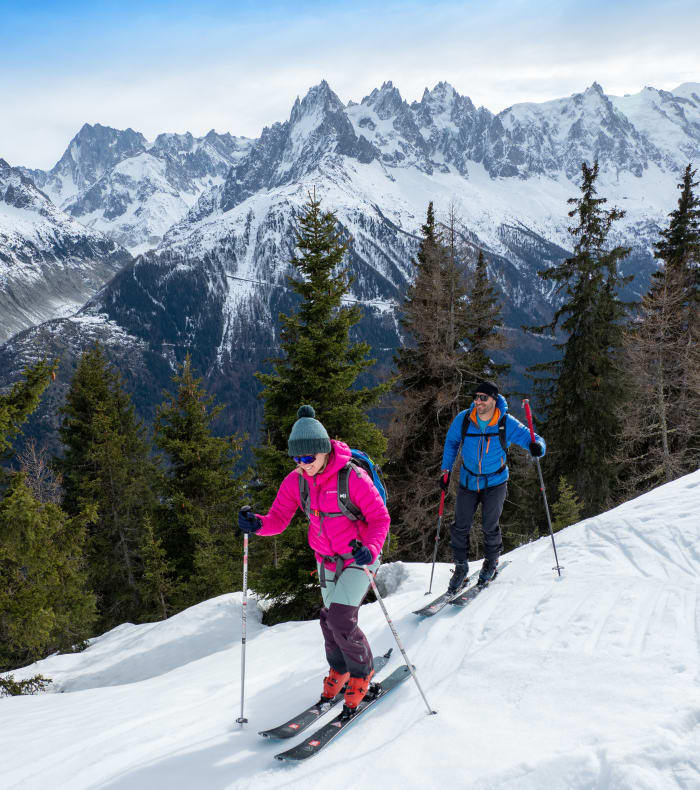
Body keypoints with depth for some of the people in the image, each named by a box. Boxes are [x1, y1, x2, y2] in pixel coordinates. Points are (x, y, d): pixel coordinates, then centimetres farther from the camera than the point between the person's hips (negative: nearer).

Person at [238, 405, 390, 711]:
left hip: (358, 559, -5)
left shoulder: (353, 478, -24)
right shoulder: (295, 481, -8)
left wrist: (371, 549, -36)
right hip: (326, 560, 6)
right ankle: (339, 669, 42)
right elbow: (279, 518, -7)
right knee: (330, 618, 15)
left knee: (341, 619, -15)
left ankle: (362, 671, 12)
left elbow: (380, 518, -18)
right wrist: (257, 524, -29)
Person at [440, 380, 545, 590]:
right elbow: (451, 442, 6)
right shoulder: (463, 420, -13)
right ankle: (461, 566, 21)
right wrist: (446, 470, 2)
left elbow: (533, 439, -12)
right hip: (468, 480, 2)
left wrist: (537, 447, -37)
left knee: (489, 526, -6)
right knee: (460, 526, -1)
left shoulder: (507, 424, -17)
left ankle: (491, 561, 24)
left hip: (495, 482, -2)